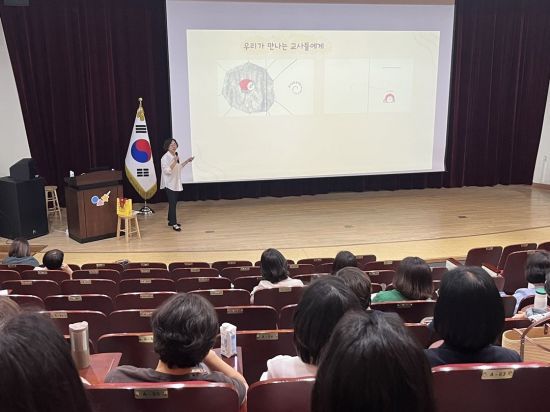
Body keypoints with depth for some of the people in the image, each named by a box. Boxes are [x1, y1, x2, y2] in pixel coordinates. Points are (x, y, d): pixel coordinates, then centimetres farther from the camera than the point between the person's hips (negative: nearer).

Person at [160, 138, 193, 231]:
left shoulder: (175, 156, 9)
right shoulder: (165, 157, -16)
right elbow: (167, 171, -25)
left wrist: (187, 161, 15)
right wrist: (174, 161, -32)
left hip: (176, 184, 8)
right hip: (169, 184, -8)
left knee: (174, 203, 14)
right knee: (172, 204, -7)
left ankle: (171, 220, 25)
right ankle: (174, 224, -3)